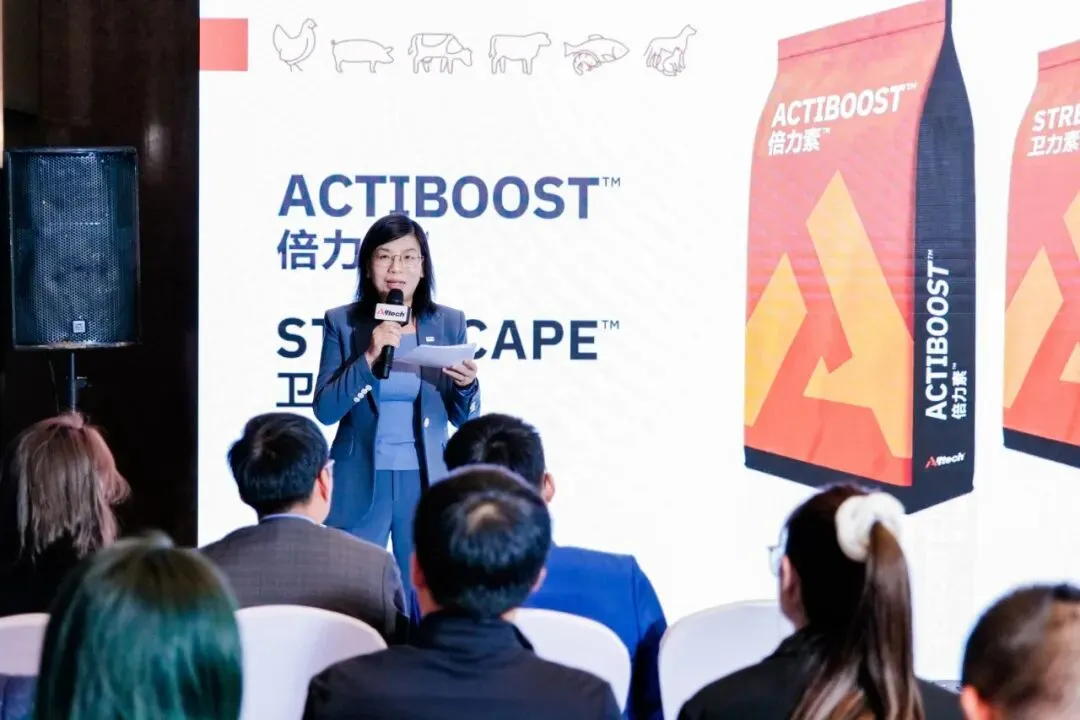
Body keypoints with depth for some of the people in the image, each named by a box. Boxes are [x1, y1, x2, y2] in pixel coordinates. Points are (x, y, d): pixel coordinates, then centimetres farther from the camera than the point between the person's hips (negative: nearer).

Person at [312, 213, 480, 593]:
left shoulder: (449, 323, 2)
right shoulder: (342, 322, -1)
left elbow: (464, 419, 6)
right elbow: (325, 410, -8)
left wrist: (467, 385, -16)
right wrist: (369, 357, -19)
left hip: (425, 482, 1)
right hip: (361, 483, -1)